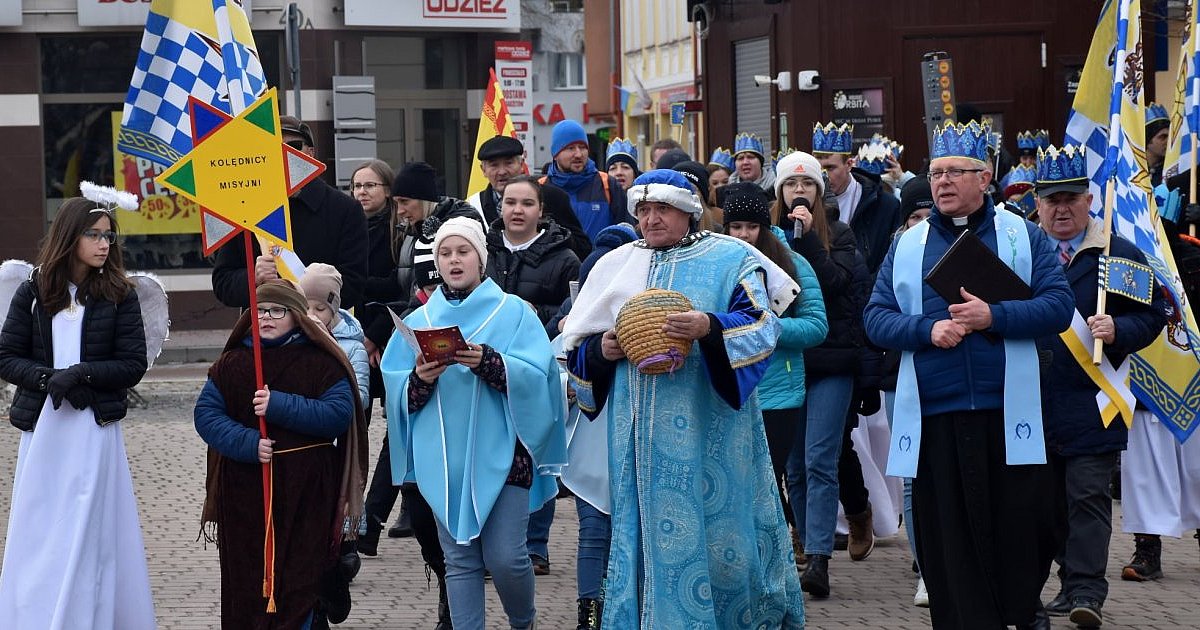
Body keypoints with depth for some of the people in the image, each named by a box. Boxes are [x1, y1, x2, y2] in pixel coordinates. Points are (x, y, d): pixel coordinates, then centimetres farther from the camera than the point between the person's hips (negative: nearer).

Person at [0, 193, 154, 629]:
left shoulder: (119, 295, 1)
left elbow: (133, 364, -2)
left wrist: (82, 374, -17)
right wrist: (47, 378, -15)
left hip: (95, 429, -2)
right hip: (41, 428, 2)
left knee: (88, 536, -2)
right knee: (37, 535, 6)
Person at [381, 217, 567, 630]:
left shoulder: (513, 311, 4)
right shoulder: (420, 319, 12)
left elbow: (536, 374, -9)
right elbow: (396, 390, 7)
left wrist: (488, 362, -24)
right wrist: (419, 379, -14)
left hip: (500, 453, -3)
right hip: (444, 457, 3)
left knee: (504, 557, -5)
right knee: (460, 560, 3)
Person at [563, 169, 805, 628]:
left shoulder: (730, 259, 3)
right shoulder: (616, 264, 13)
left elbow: (759, 327, -9)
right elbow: (578, 348, 14)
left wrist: (710, 328, -27)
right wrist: (602, 350, -8)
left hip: (708, 430, -3)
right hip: (641, 431, 3)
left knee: (717, 528, 1)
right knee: (647, 533, 2)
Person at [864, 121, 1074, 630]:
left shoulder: (1024, 236, 6)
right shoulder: (907, 246, 11)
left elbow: (1058, 306, -4)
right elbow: (876, 317, 5)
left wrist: (993, 316, -17)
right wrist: (928, 330, -13)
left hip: (1007, 414, -1)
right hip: (933, 419, 1)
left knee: (1021, 524, 3)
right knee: (945, 534, 2)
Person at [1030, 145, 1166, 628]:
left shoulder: (1119, 255, 2)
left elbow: (1152, 314, 0)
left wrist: (1117, 330, -17)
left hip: (1091, 401, -4)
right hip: (1034, 402, 4)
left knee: (1088, 494, -8)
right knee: (1053, 498, 10)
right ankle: (1070, 580, 22)